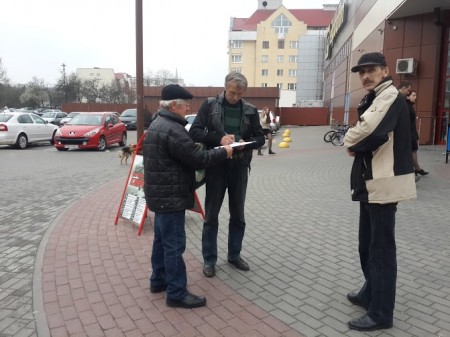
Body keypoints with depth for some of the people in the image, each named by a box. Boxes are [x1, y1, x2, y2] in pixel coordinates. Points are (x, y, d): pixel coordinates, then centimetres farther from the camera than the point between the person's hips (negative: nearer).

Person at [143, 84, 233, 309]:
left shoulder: (157, 124, 13)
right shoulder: (172, 130, -21)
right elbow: (198, 159, -22)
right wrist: (223, 152, -8)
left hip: (160, 193, 11)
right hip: (170, 196, -11)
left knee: (162, 239, 20)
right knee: (174, 244, -3)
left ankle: (159, 280, 33)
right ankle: (177, 293, 8)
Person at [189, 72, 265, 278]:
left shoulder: (250, 110, 4)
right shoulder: (210, 105, -2)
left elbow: (260, 138, 7)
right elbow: (194, 132, -7)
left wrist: (245, 144, -15)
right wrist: (219, 138, -22)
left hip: (239, 167, 3)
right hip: (216, 166, -2)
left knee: (238, 214, 13)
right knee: (211, 215, 6)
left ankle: (234, 255, 30)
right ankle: (209, 259, 20)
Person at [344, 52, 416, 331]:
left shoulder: (390, 96, -12)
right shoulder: (376, 99, 19)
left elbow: (370, 130, -30)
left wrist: (352, 144, -10)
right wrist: (357, 146, -7)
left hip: (383, 183, -10)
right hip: (372, 181, 10)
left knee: (381, 248, -2)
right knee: (368, 245, 18)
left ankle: (381, 313, 10)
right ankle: (371, 293, 34)